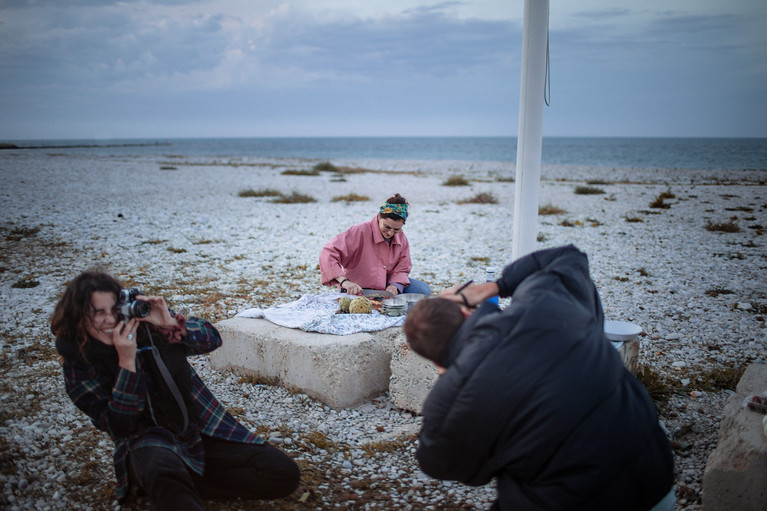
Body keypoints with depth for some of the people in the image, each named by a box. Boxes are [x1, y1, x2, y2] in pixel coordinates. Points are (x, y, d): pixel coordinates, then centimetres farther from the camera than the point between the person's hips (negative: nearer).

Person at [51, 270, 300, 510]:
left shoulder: (146, 319, -1)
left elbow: (212, 339, 1)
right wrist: (126, 361, -22)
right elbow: (119, 425, -11)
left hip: (203, 426, 5)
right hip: (147, 443, -5)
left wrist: (171, 324, -18)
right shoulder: (78, 362, -4)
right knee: (164, 470, -45)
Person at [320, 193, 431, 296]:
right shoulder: (359, 232, -18)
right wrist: (344, 282, -39)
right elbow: (328, 254, -25)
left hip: (386, 289, 5)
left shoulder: (401, 237, 1)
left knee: (423, 290, -13)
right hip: (357, 291, -5)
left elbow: (402, 269, 7)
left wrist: (395, 286, -17)